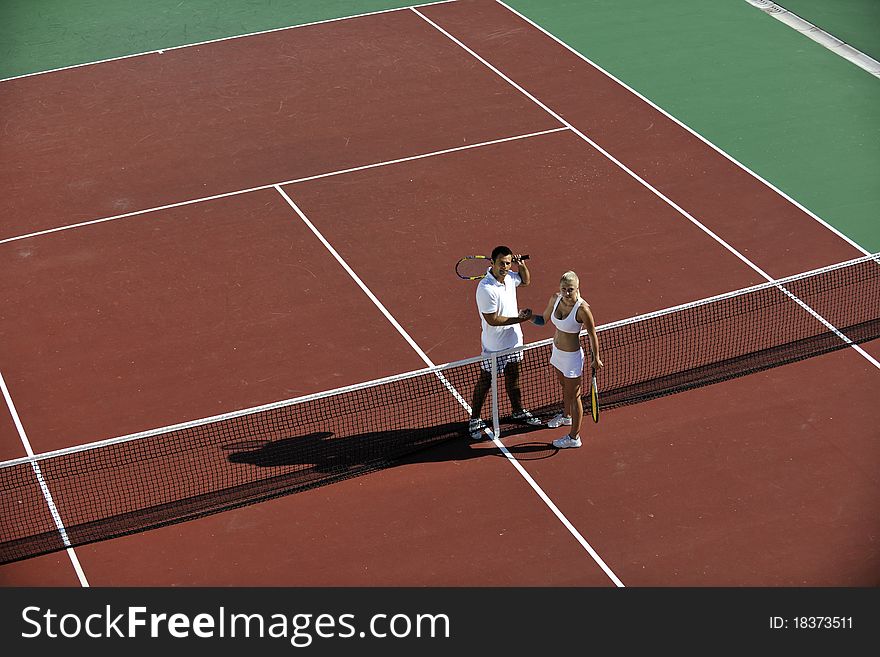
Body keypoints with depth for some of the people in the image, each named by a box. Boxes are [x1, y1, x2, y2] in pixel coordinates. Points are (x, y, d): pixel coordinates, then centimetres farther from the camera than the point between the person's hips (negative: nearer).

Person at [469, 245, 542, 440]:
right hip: (494, 345, -7)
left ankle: (518, 411, 41)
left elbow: (526, 281, 20)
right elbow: (492, 320, -26)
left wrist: (522, 265, -1)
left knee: (513, 377, 23)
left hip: (513, 339, 7)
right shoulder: (486, 289, -29)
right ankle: (475, 419, 20)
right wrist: (519, 318, -23)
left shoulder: (509, 277, -4)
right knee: (485, 382, 6)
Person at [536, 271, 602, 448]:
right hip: (557, 352, 7)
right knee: (565, 387, 31)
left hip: (572, 357, -7)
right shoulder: (555, 299, -11)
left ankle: (574, 438, 21)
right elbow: (544, 319, 6)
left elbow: (592, 334, -16)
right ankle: (566, 416, 57)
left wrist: (596, 358, -7)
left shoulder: (582, 309, -29)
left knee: (573, 395, 7)